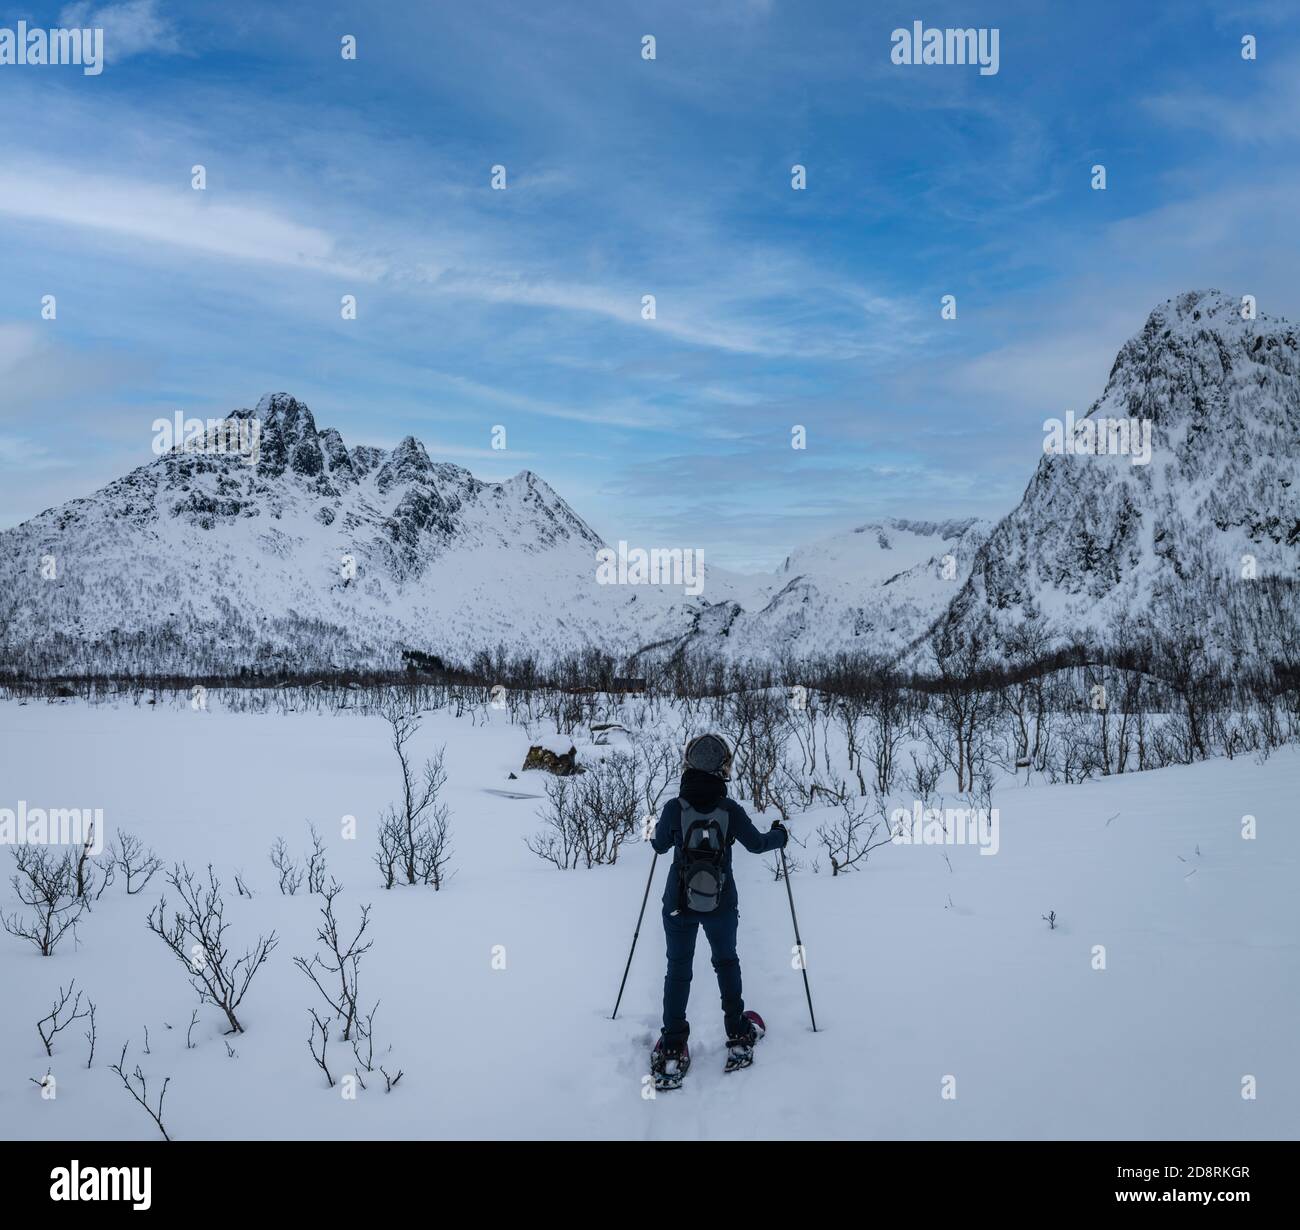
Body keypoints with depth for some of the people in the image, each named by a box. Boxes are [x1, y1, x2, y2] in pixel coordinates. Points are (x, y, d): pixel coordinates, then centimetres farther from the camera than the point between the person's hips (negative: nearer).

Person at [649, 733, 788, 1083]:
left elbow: (660, 845, 3)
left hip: (679, 903, 0)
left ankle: (673, 1050, 8)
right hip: (721, 905, 1)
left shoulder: (674, 808, -14)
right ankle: (738, 1036, 25)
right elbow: (756, 843, 1)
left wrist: (657, 829, 25)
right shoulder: (730, 809, -13)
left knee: (678, 969, 10)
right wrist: (779, 835, 21)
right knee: (726, 962, 21)